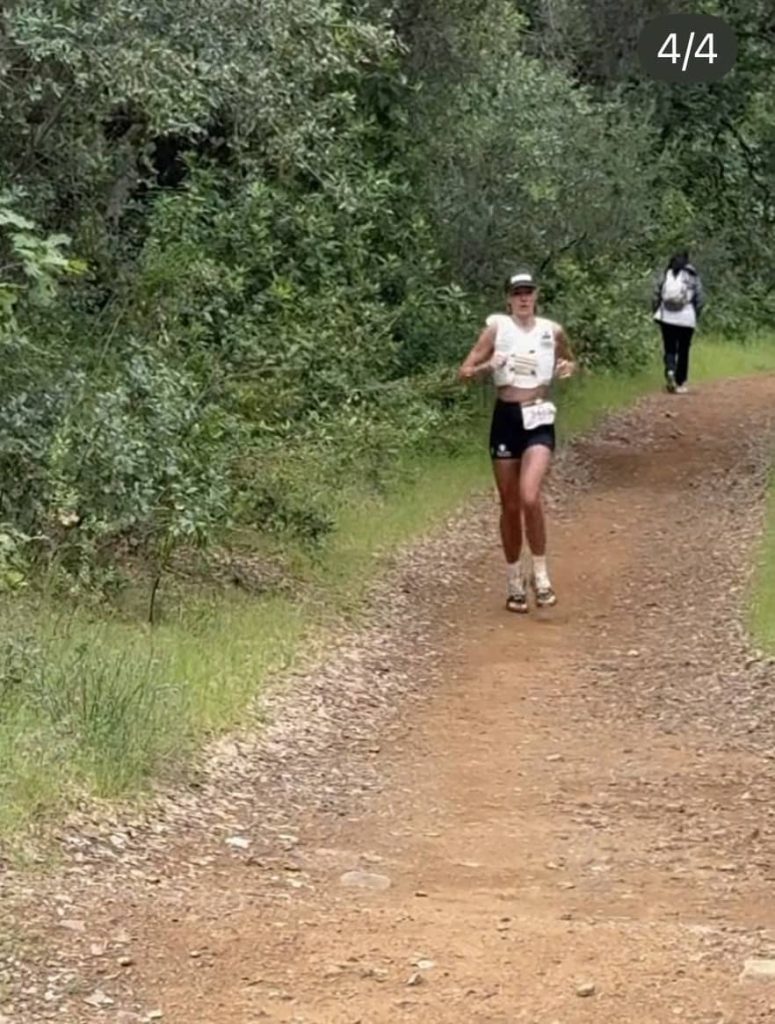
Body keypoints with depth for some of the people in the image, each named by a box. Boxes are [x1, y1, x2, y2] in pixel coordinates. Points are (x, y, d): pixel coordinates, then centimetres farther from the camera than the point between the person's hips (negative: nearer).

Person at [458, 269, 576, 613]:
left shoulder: (552, 331, 4)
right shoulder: (497, 328, -1)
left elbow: (568, 361, 24)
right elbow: (464, 371, -1)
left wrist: (568, 367, 1)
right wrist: (488, 366, -21)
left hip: (539, 420, 0)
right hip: (506, 418, 1)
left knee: (529, 497, -20)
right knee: (510, 505, 8)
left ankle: (540, 574, -4)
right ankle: (514, 582, 22)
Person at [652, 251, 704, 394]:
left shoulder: (664, 275, 4)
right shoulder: (693, 277, 1)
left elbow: (656, 297, 2)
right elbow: (699, 300, 0)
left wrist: (656, 313, 13)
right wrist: (696, 317, 12)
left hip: (667, 318, 1)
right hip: (687, 319, -1)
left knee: (669, 349, 9)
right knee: (683, 350, 7)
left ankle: (670, 370, -18)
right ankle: (680, 383, 8)